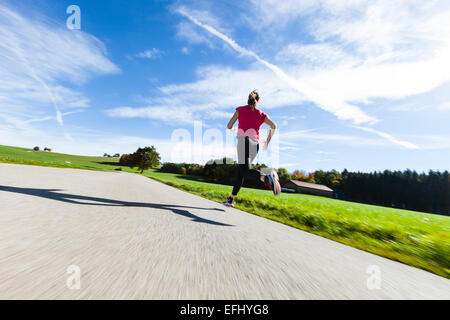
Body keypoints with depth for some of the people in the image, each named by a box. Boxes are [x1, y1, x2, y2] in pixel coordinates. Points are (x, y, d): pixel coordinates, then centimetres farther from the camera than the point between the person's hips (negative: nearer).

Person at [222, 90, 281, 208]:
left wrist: (232, 129, 33)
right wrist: (267, 141, 13)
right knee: (240, 172, 11)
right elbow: (273, 126, 4)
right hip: (255, 144, 4)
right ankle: (231, 199, 16)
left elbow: (229, 126, 9)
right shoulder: (261, 114, 18)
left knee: (246, 171, -20)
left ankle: (266, 177, -49)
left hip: (244, 140, -4)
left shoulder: (240, 109, 14)